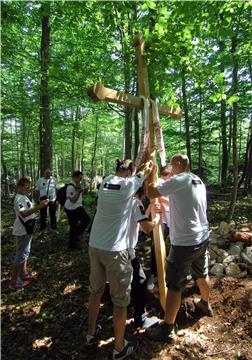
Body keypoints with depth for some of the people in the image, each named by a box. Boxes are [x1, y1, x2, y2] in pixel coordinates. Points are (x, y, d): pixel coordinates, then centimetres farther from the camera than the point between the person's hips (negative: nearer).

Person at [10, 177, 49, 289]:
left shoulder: (24, 197, 9)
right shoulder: (19, 198, -23)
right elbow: (23, 213, -40)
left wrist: (41, 204, 14)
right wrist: (39, 207, -48)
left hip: (27, 230, 10)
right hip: (22, 231, -10)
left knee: (25, 252, 21)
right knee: (20, 255, 0)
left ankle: (23, 274, 36)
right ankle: (14, 281, 11)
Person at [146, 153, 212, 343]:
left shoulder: (180, 180, -18)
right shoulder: (199, 181, 8)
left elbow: (152, 193, -20)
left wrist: (151, 173, -6)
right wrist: (169, 208, 21)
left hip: (184, 242, -8)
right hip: (203, 238, 9)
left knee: (174, 286, 3)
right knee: (202, 274, 29)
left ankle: (167, 329, 16)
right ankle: (205, 304, 53)